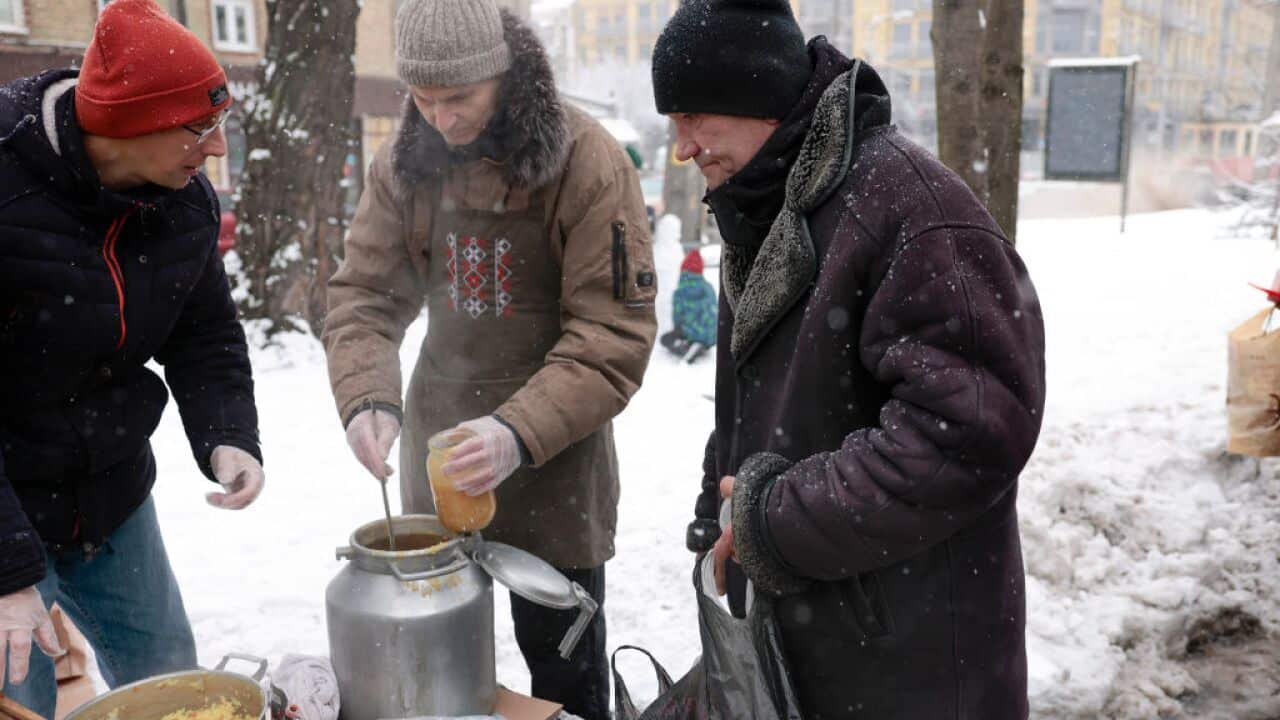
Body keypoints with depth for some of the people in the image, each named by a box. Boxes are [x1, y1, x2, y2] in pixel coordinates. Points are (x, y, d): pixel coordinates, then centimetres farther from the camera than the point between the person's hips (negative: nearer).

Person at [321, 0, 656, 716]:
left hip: (554, 456, -4)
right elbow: (363, 295, 0)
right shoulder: (405, 163, 0)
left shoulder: (589, 162, -15)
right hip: (436, 446, 4)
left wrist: (520, 431, -29)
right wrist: (367, 397, -18)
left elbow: (615, 333, -18)